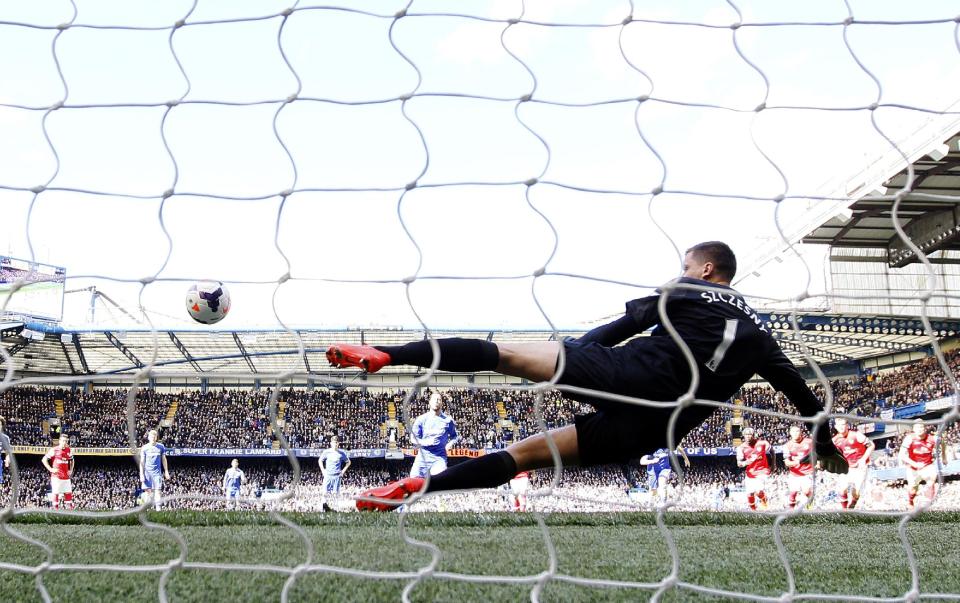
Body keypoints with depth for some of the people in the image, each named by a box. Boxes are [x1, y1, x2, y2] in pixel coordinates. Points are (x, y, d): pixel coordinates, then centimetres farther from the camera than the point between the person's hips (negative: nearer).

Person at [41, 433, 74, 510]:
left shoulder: (69, 451, 8)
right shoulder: (54, 450, -6)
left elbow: (71, 461, 26)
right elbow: (44, 460, -2)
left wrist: (71, 470, 12)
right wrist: (50, 469, -9)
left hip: (66, 477, 4)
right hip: (56, 477, -4)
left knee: (68, 493, 1)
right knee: (56, 493, -1)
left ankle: (70, 509, 4)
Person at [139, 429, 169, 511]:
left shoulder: (161, 447, 7)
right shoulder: (144, 448, 3)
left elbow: (164, 460, 13)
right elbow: (142, 462, 3)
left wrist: (166, 471, 10)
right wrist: (141, 474, -4)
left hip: (157, 472, 0)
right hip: (147, 471, 0)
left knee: (157, 490, -8)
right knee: (148, 491, -2)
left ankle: (158, 507, -11)